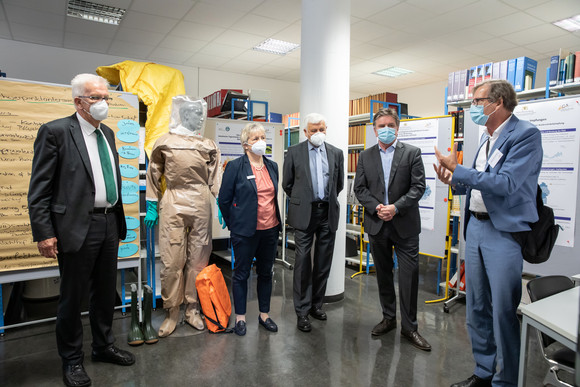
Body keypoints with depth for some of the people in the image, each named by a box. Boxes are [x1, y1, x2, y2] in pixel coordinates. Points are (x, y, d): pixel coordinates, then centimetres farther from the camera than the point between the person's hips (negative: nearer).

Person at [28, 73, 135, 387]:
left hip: (109, 224, 7)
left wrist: (118, 219, 13)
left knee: (106, 292, 18)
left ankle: (103, 347, 37)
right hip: (77, 228, -6)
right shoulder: (55, 131, -8)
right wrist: (43, 233, -14)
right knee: (72, 297, 9)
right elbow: (39, 188, -10)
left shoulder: (107, 133, 13)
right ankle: (72, 359, 29)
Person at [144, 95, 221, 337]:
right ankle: (171, 313, 16)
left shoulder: (209, 146, 9)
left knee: (197, 259, 7)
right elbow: (154, 175, 10)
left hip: (201, 206, 2)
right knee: (172, 261, 0)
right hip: (173, 206, -1)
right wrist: (151, 206, 7)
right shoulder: (164, 143, 6)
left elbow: (215, 178, 7)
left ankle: (192, 308, 22)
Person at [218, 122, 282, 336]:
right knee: (241, 274, 8)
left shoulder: (272, 166, 8)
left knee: (266, 273, 15)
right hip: (245, 231, -5)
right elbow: (224, 199, -4)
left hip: (270, 229, 5)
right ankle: (240, 317, 24)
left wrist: (275, 220, 16)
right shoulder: (235, 166, -8)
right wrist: (234, 224, 3)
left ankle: (264, 314, 30)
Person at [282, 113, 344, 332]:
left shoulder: (336, 153, 9)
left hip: (328, 213, 3)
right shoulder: (294, 152, 1)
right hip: (304, 213, -3)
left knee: (323, 262, 9)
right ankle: (302, 311, 10)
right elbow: (287, 183, 7)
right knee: (303, 262, -1)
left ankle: (316, 304, 26)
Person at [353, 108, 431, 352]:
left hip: (405, 224, -2)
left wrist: (396, 207, -18)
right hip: (377, 224, 3)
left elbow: (418, 186, -7)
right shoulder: (365, 157, 8)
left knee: (409, 274, -1)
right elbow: (359, 188, 4)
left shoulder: (412, 153, 0)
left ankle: (409, 326, 15)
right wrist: (376, 207, -12)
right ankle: (388, 317, 30)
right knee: (383, 273, 13)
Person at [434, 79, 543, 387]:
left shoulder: (525, 134, -11)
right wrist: (454, 181, 1)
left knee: (503, 312, 0)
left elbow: (505, 184, -23)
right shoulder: (486, 137, 14)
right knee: (476, 308, 15)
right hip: (475, 226, 8)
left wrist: (457, 170, -18)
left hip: (504, 232, -8)